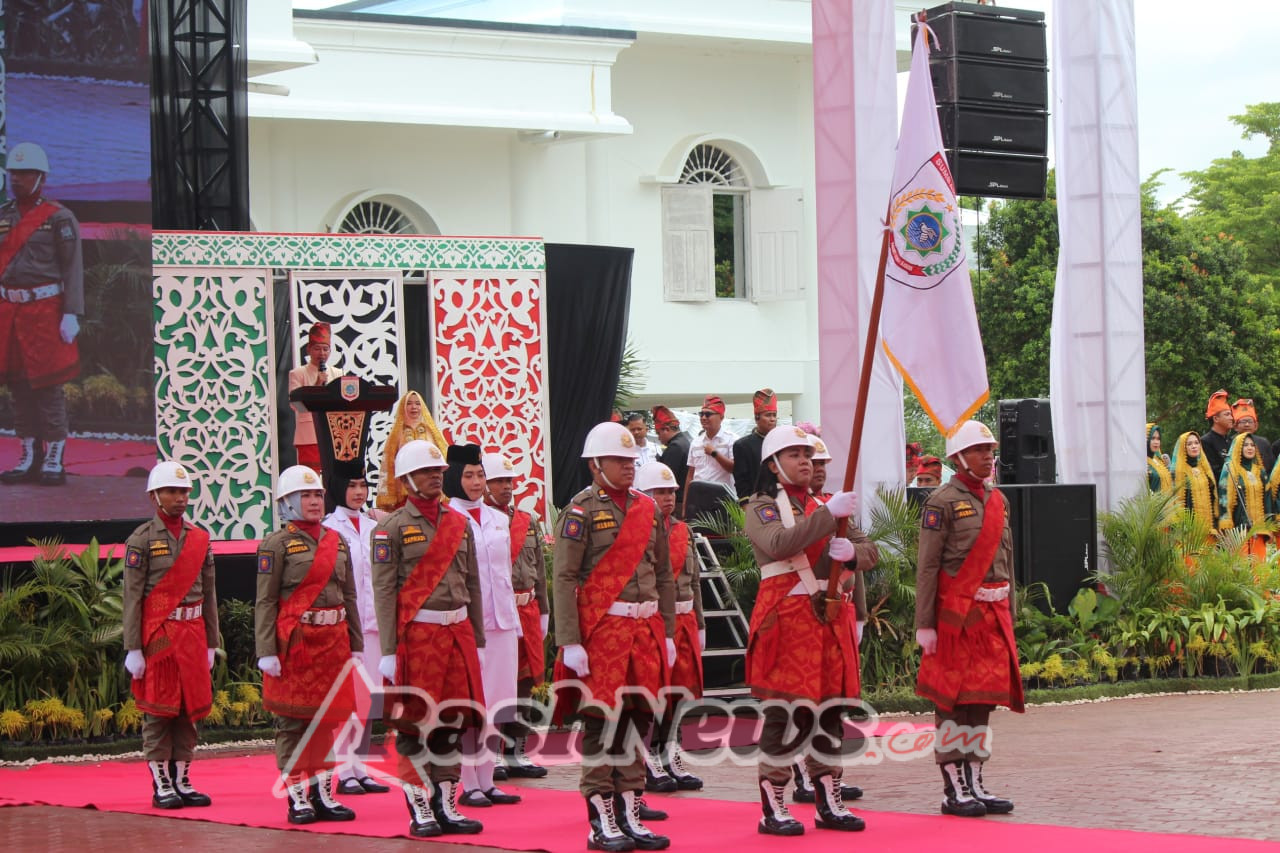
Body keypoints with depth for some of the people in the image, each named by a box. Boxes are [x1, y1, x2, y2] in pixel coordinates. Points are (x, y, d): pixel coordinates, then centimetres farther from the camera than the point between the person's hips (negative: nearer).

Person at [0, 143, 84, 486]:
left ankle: (54, 459, 0)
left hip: (45, 310, -5)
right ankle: (29, 457, 12)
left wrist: (72, 315, -12)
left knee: (48, 385, -5)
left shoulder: (59, 219, -2)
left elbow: (73, 270, -5)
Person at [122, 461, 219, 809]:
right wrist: (133, 649, -11)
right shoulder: (142, 539, -5)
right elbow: (132, 597, -7)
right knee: (158, 708, 0)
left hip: (192, 633, 5)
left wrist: (210, 643, 11)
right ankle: (161, 784, 6)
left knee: (190, 706, 7)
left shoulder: (200, 538, 10)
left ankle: (182, 780, 15)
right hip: (158, 634, -5)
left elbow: (209, 594, 13)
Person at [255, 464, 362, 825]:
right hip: (295, 641, -5)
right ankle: (297, 798, 5)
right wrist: (266, 652, -14)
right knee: (292, 720, 0)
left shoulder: (337, 541, 12)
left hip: (333, 639, 5)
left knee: (327, 718, 8)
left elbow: (349, 596, 15)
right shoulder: (277, 544, -4)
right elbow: (265, 602, -8)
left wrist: (355, 644, 10)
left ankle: (323, 795, 15)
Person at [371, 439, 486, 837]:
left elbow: (472, 585, 13)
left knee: (452, 721, 7)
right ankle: (420, 810, 6)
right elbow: (384, 591, -7)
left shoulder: (460, 523, 11)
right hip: (416, 634, -5)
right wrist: (388, 652, -11)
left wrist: (476, 639, 10)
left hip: (458, 631, 5)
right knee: (415, 725, -1)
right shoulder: (392, 529, -4)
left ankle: (446, 806, 15)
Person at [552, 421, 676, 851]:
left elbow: (664, 576, 17)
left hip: (645, 629, 6)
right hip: (601, 631, -6)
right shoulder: (582, 510, -5)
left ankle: (630, 816, 15)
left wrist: (667, 633, 12)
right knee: (602, 723, -3)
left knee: (638, 720, 7)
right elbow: (563, 577, -10)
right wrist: (569, 642, -16)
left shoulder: (648, 509, 13)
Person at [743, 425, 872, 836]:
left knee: (830, 709, 8)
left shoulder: (826, 505, 18)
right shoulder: (762, 507, -1)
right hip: (786, 616, -6)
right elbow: (780, 543, -22)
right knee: (787, 711, -8)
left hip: (830, 616, 6)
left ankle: (830, 803, 16)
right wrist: (829, 515, -24)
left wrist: (851, 552, -10)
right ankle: (772, 809, -2)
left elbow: (871, 552, 13)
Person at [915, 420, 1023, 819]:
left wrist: (1009, 616, 17)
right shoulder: (942, 501, -8)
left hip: (993, 613, 7)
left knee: (984, 699, 9)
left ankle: (975, 784, 16)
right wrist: (925, 624, -15)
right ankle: (953, 790, 3)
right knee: (952, 700, -2)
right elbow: (927, 566, -11)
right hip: (956, 612, -7)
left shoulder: (997, 500, 14)